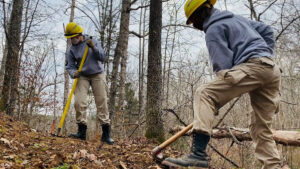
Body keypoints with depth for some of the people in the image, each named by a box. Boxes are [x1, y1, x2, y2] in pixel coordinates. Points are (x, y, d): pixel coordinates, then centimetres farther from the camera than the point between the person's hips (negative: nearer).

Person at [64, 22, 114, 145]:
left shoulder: (93, 42, -2)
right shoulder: (71, 50, 1)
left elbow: (103, 57, -5)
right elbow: (69, 66, -1)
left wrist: (94, 48, -20)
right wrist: (73, 73, -23)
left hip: (97, 75, -1)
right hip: (82, 77, 2)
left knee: (102, 103, -5)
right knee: (79, 102, -14)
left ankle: (106, 134, -2)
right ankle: (82, 131, -4)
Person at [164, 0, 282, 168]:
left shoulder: (213, 29, 2)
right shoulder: (237, 18, 30)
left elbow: (223, 65, -7)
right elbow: (267, 30, 33)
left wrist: (230, 88, 8)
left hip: (252, 65, -9)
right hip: (273, 70, 9)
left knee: (205, 94, -15)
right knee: (262, 129, 12)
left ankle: (198, 153, -26)